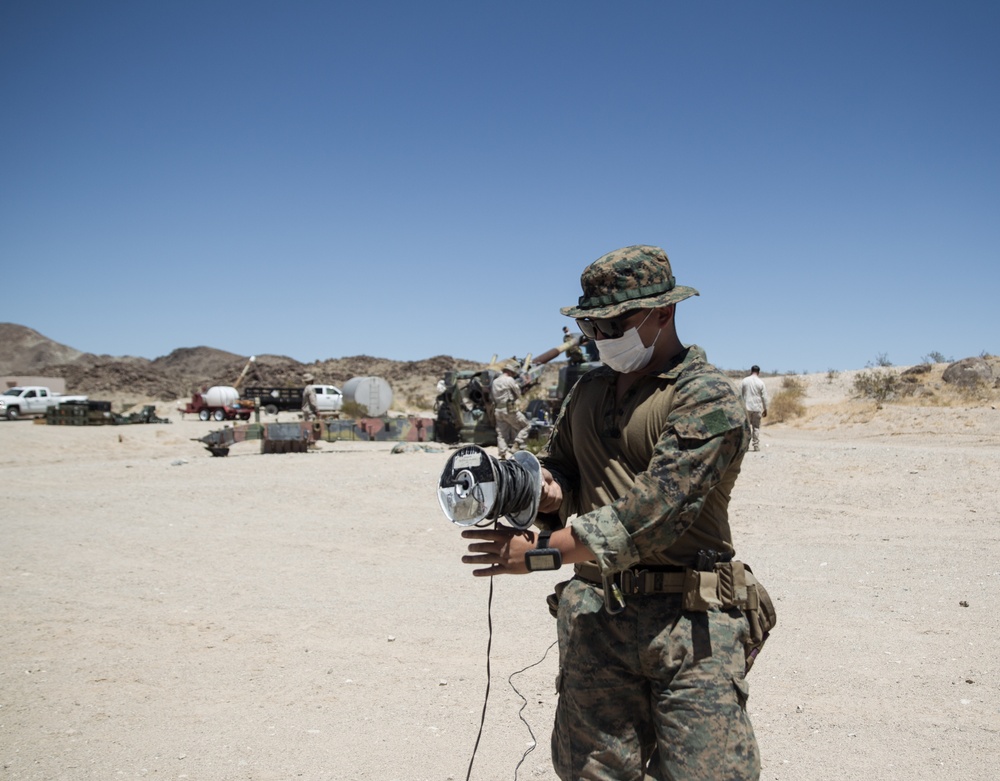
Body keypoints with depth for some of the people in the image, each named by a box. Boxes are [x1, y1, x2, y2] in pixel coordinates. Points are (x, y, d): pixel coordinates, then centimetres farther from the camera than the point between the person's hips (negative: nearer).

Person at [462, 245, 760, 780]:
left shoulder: (707, 399, -12)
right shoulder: (589, 389, 12)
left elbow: (655, 511, -21)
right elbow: (559, 461, 20)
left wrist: (543, 549, -24)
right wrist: (548, 489, -6)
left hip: (688, 621, -5)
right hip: (593, 613, 6)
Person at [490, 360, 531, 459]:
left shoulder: (494, 382, 13)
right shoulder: (510, 380, -10)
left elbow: (492, 396, 14)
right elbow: (518, 394, -2)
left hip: (498, 411, 8)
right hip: (510, 410, -8)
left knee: (501, 434, 11)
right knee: (526, 426, 4)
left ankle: (502, 454, 10)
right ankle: (515, 446, -4)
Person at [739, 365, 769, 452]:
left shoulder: (744, 381, 1)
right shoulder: (761, 383, -2)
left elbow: (740, 395, 3)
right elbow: (764, 397, -1)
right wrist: (765, 409, 7)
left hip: (746, 407, 1)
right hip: (757, 408, -1)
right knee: (756, 427, 7)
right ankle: (756, 445, 9)